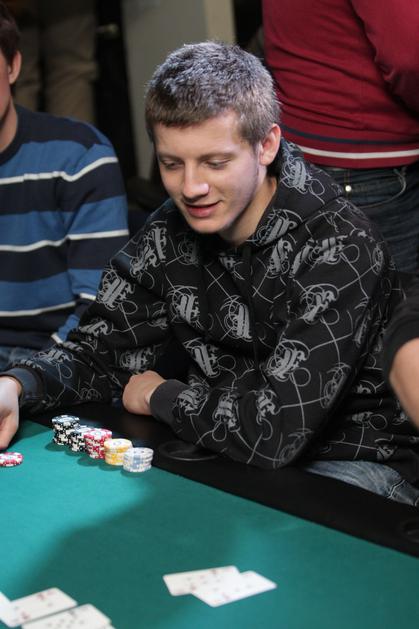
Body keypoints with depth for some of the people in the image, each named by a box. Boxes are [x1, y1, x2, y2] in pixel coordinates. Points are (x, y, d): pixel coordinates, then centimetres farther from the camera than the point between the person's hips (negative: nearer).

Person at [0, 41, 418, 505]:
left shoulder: (338, 248, -26)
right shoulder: (170, 232, -3)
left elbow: (275, 430, -32)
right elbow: (101, 350, 3)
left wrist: (158, 396, -14)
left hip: (356, 463, -6)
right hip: (225, 451, 6)